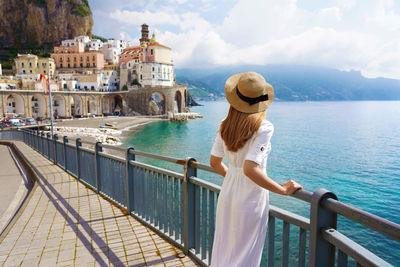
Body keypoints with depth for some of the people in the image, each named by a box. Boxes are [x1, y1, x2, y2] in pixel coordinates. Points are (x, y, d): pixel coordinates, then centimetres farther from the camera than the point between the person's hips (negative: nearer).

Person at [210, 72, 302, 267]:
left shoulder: (225, 126, -2)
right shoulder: (263, 128, -20)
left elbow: (214, 163, 6)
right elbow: (250, 170, -28)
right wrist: (283, 189, -17)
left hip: (227, 194, 6)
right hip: (250, 199, -5)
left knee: (223, 250, 23)